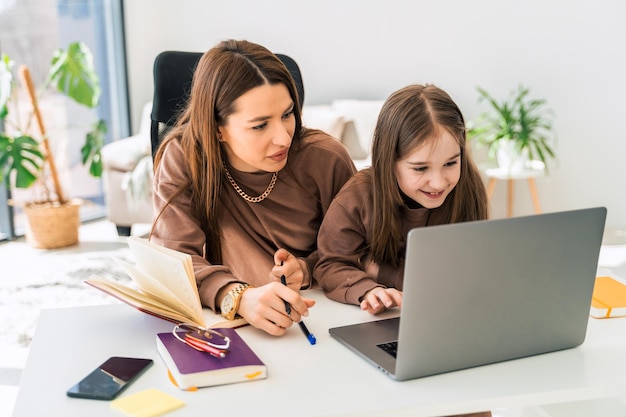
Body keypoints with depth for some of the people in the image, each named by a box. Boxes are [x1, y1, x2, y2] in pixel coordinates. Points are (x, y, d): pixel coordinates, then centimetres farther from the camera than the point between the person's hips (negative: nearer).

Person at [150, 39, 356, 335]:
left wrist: (307, 269, -18)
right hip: (222, 323, 0)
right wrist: (239, 297, -37)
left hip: (320, 319, 1)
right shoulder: (182, 159, -12)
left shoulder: (327, 159, -10)